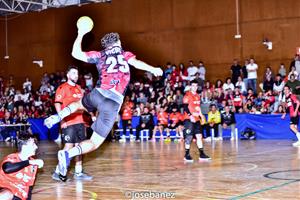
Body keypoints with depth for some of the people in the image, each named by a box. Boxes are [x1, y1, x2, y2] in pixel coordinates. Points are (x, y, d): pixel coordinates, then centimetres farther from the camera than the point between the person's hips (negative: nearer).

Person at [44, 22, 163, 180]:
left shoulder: (100, 55, 19)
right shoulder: (125, 54, 18)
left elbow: (76, 53, 20)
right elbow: (135, 62, -4)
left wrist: (80, 35, 28)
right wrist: (152, 69, -4)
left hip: (98, 94, 3)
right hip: (114, 103, -3)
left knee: (79, 104, 41)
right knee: (94, 143, 2)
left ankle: (58, 116, 16)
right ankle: (67, 154, -21)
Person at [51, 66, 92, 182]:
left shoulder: (79, 88, 18)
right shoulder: (63, 88, -4)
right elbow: (57, 104, -11)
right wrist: (62, 119, -19)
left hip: (79, 122, 7)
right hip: (68, 123, -7)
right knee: (68, 146, -10)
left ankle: (78, 173, 14)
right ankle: (57, 172, -1)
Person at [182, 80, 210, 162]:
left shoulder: (197, 96, 17)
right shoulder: (187, 95, -8)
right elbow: (185, 107, -15)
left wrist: (201, 116, 20)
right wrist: (190, 116, -24)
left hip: (196, 119, 8)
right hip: (189, 119, -8)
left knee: (199, 136, 6)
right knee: (189, 137, -7)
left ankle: (201, 154, 10)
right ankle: (187, 155, 1)